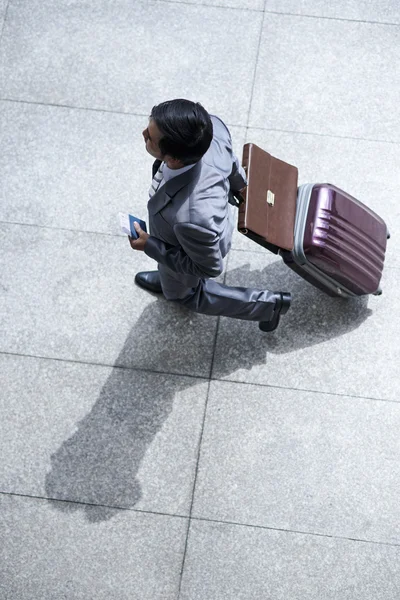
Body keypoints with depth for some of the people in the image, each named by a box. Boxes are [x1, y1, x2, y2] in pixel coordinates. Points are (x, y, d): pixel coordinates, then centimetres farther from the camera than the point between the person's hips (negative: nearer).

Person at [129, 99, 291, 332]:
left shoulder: (192, 217, -51)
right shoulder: (212, 127, -36)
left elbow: (208, 268, -28)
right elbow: (231, 165, -9)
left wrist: (150, 246, -20)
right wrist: (239, 183, 15)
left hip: (192, 251, -5)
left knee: (182, 292, 30)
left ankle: (268, 304, 36)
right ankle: (170, 280, 72)